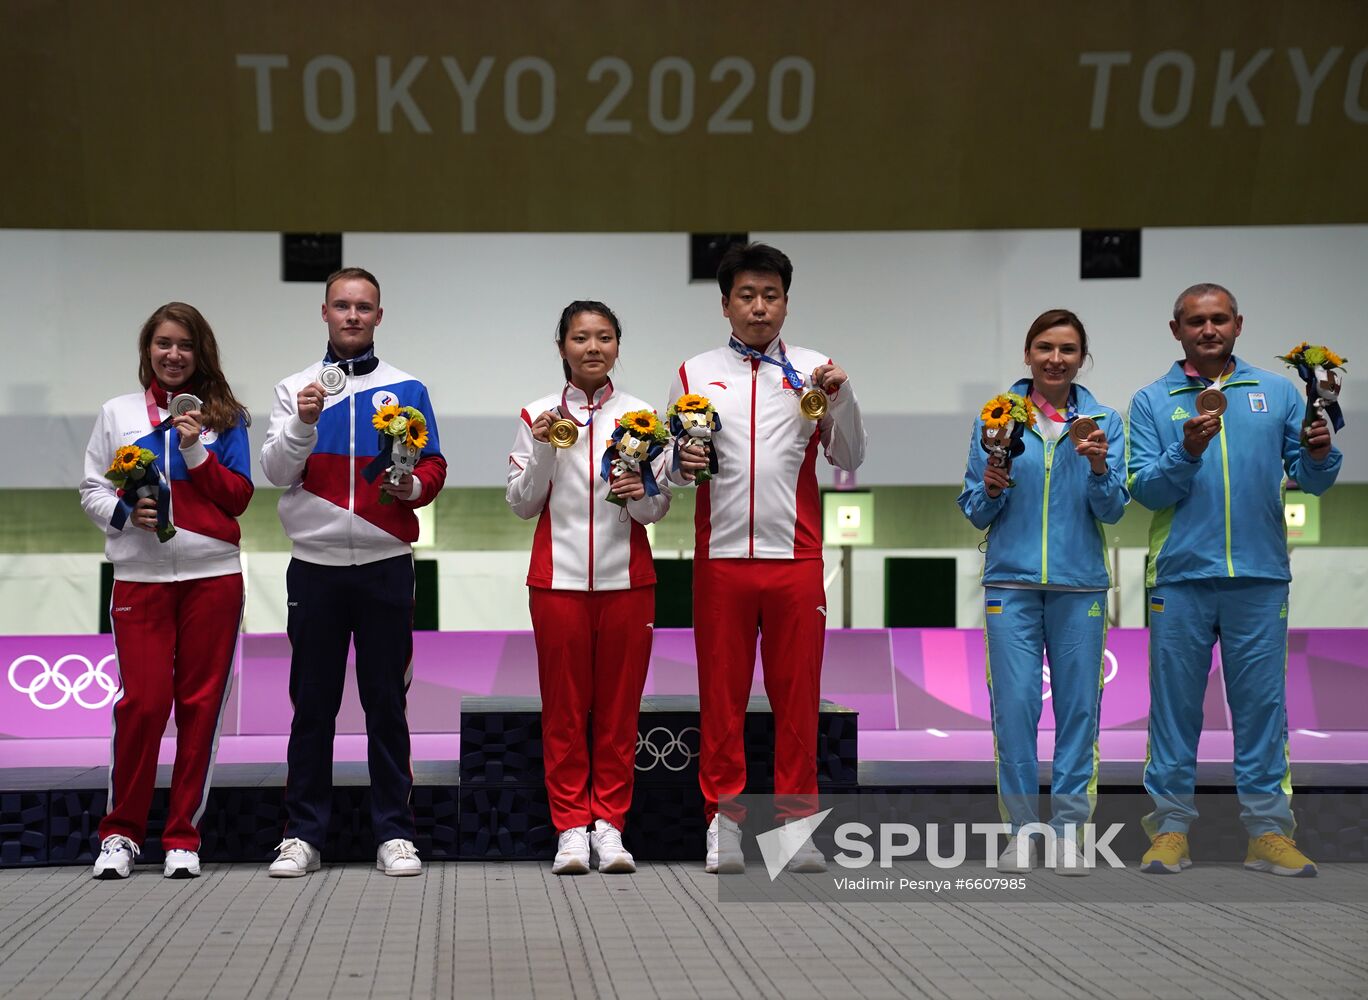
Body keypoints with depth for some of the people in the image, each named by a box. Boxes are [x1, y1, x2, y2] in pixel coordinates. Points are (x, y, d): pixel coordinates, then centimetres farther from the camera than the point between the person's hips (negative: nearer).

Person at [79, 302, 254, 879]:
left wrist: (196, 450, -9)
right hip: (141, 576, 0)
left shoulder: (224, 417, 10)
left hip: (212, 576, 1)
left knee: (200, 704, 1)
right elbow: (91, 491, 10)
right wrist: (125, 513, -9)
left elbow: (239, 497, 3)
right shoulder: (118, 414, 11)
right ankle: (121, 832, 8)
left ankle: (183, 837, 9)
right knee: (143, 701, -7)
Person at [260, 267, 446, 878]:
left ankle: (394, 832, 8)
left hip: (385, 563, 0)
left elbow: (434, 467, 7)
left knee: (386, 702, 2)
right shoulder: (295, 389, 10)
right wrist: (303, 423, -17)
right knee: (312, 704, 4)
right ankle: (303, 834, 10)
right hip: (315, 564, 0)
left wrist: (413, 485, -15)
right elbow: (276, 473, -1)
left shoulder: (407, 389, 9)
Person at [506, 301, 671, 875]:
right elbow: (522, 504, 4)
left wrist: (641, 495, -16)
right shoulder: (538, 417, 6)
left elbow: (658, 510, 6)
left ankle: (609, 824, 10)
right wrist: (543, 450, -10)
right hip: (559, 577, 0)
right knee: (563, 705, 2)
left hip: (626, 577, 1)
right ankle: (571, 827, 8)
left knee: (619, 705, 3)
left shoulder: (641, 415, 7)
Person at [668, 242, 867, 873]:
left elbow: (849, 462, 8)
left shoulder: (814, 373, 10)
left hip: (796, 557, 0)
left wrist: (840, 399, -6)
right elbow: (669, 464, 13)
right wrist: (682, 462, -9)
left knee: (798, 692, 2)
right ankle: (723, 819, 9)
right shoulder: (694, 374, 11)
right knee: (721, 693, 2)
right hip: (721, 556, 0)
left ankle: (796, 822, 9)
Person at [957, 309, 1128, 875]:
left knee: (1079, 705, 1)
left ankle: (1069, 829, 9)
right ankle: (1021, 828, 6)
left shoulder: (1103, 421, 6)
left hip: (1080, 584, 1)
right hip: (1012, 580, 0)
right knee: (1014, 705, -4)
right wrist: (991, 488, -12)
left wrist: (1099, 469, -17)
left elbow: (1113, 510, 1)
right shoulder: (995, 417, 6)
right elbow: (975, 511, 8)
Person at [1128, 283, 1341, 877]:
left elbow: (1313, 481, 7)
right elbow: (1145, 490, -2)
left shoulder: (1277, 393, 10)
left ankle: (1268, 831, 9)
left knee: (1261, 703, 3)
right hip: (1182, 576, -1)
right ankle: (1170, 827, 10)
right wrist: (1187, 453, -17)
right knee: (1175, 703, 3)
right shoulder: (1152, 403, 7)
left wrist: (1319, 456, -14)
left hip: (1260, 575, 1)